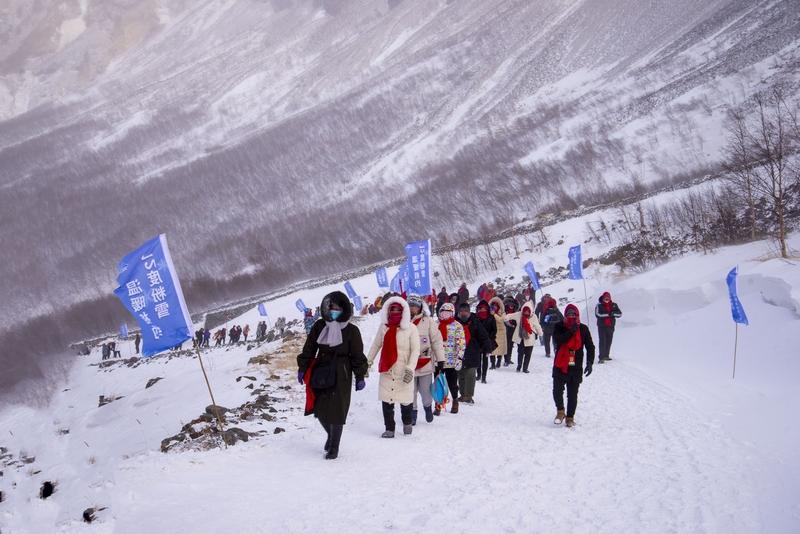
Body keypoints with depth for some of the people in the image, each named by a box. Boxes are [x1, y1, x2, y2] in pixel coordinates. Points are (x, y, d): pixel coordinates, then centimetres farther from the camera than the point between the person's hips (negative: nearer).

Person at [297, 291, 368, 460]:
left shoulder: (351, 330, -3)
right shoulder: (319, 326, 4)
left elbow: (358, 356, 1)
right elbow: (309, 349, 9)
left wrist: (360, 377, 0)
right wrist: (302, 368, 7)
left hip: (340, 375, -3)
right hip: (320, 373, 3)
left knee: (336, 410, -4)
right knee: (319, 409, 6)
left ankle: (334, 447, 11)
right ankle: (331, 435, 35)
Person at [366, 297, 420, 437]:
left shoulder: (411, 328, -6)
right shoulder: (384, 327, 6)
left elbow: (415, 350, -8)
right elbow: (376, 345, 16)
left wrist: (410, 368, -17)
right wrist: (368, 362, 17)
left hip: (403, 372, -3)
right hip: (386, 370, 3)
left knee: (406, 399, 5)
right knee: (387, 401, 0)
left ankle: (407, 423, 32)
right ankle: (389, 428, 11)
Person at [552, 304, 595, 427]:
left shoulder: (583, 329, 3)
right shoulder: (559, 327, 1)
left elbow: (590, 347, 4)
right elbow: (558, 340, -18)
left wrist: (589, 363, -5)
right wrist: (571, 332, -23)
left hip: (576, 367, 1)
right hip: (560, 366, -1)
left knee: (573, 394, 5)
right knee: (557, 391, -7)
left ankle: (570, 417, 17)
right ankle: (560, 411, 17)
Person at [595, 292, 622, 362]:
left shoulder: (614, 305, 8)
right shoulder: (599, 305, -4)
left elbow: (620, 314, 1)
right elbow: (597, 314, -19)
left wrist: (613, 313, -18)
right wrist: (608, 314, -22)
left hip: (611, 326, 4)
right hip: (602, 326, -4)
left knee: (609, 341, 8)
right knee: (602, 341, -10)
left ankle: (606, 355, 22)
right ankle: (602, 357, -12)